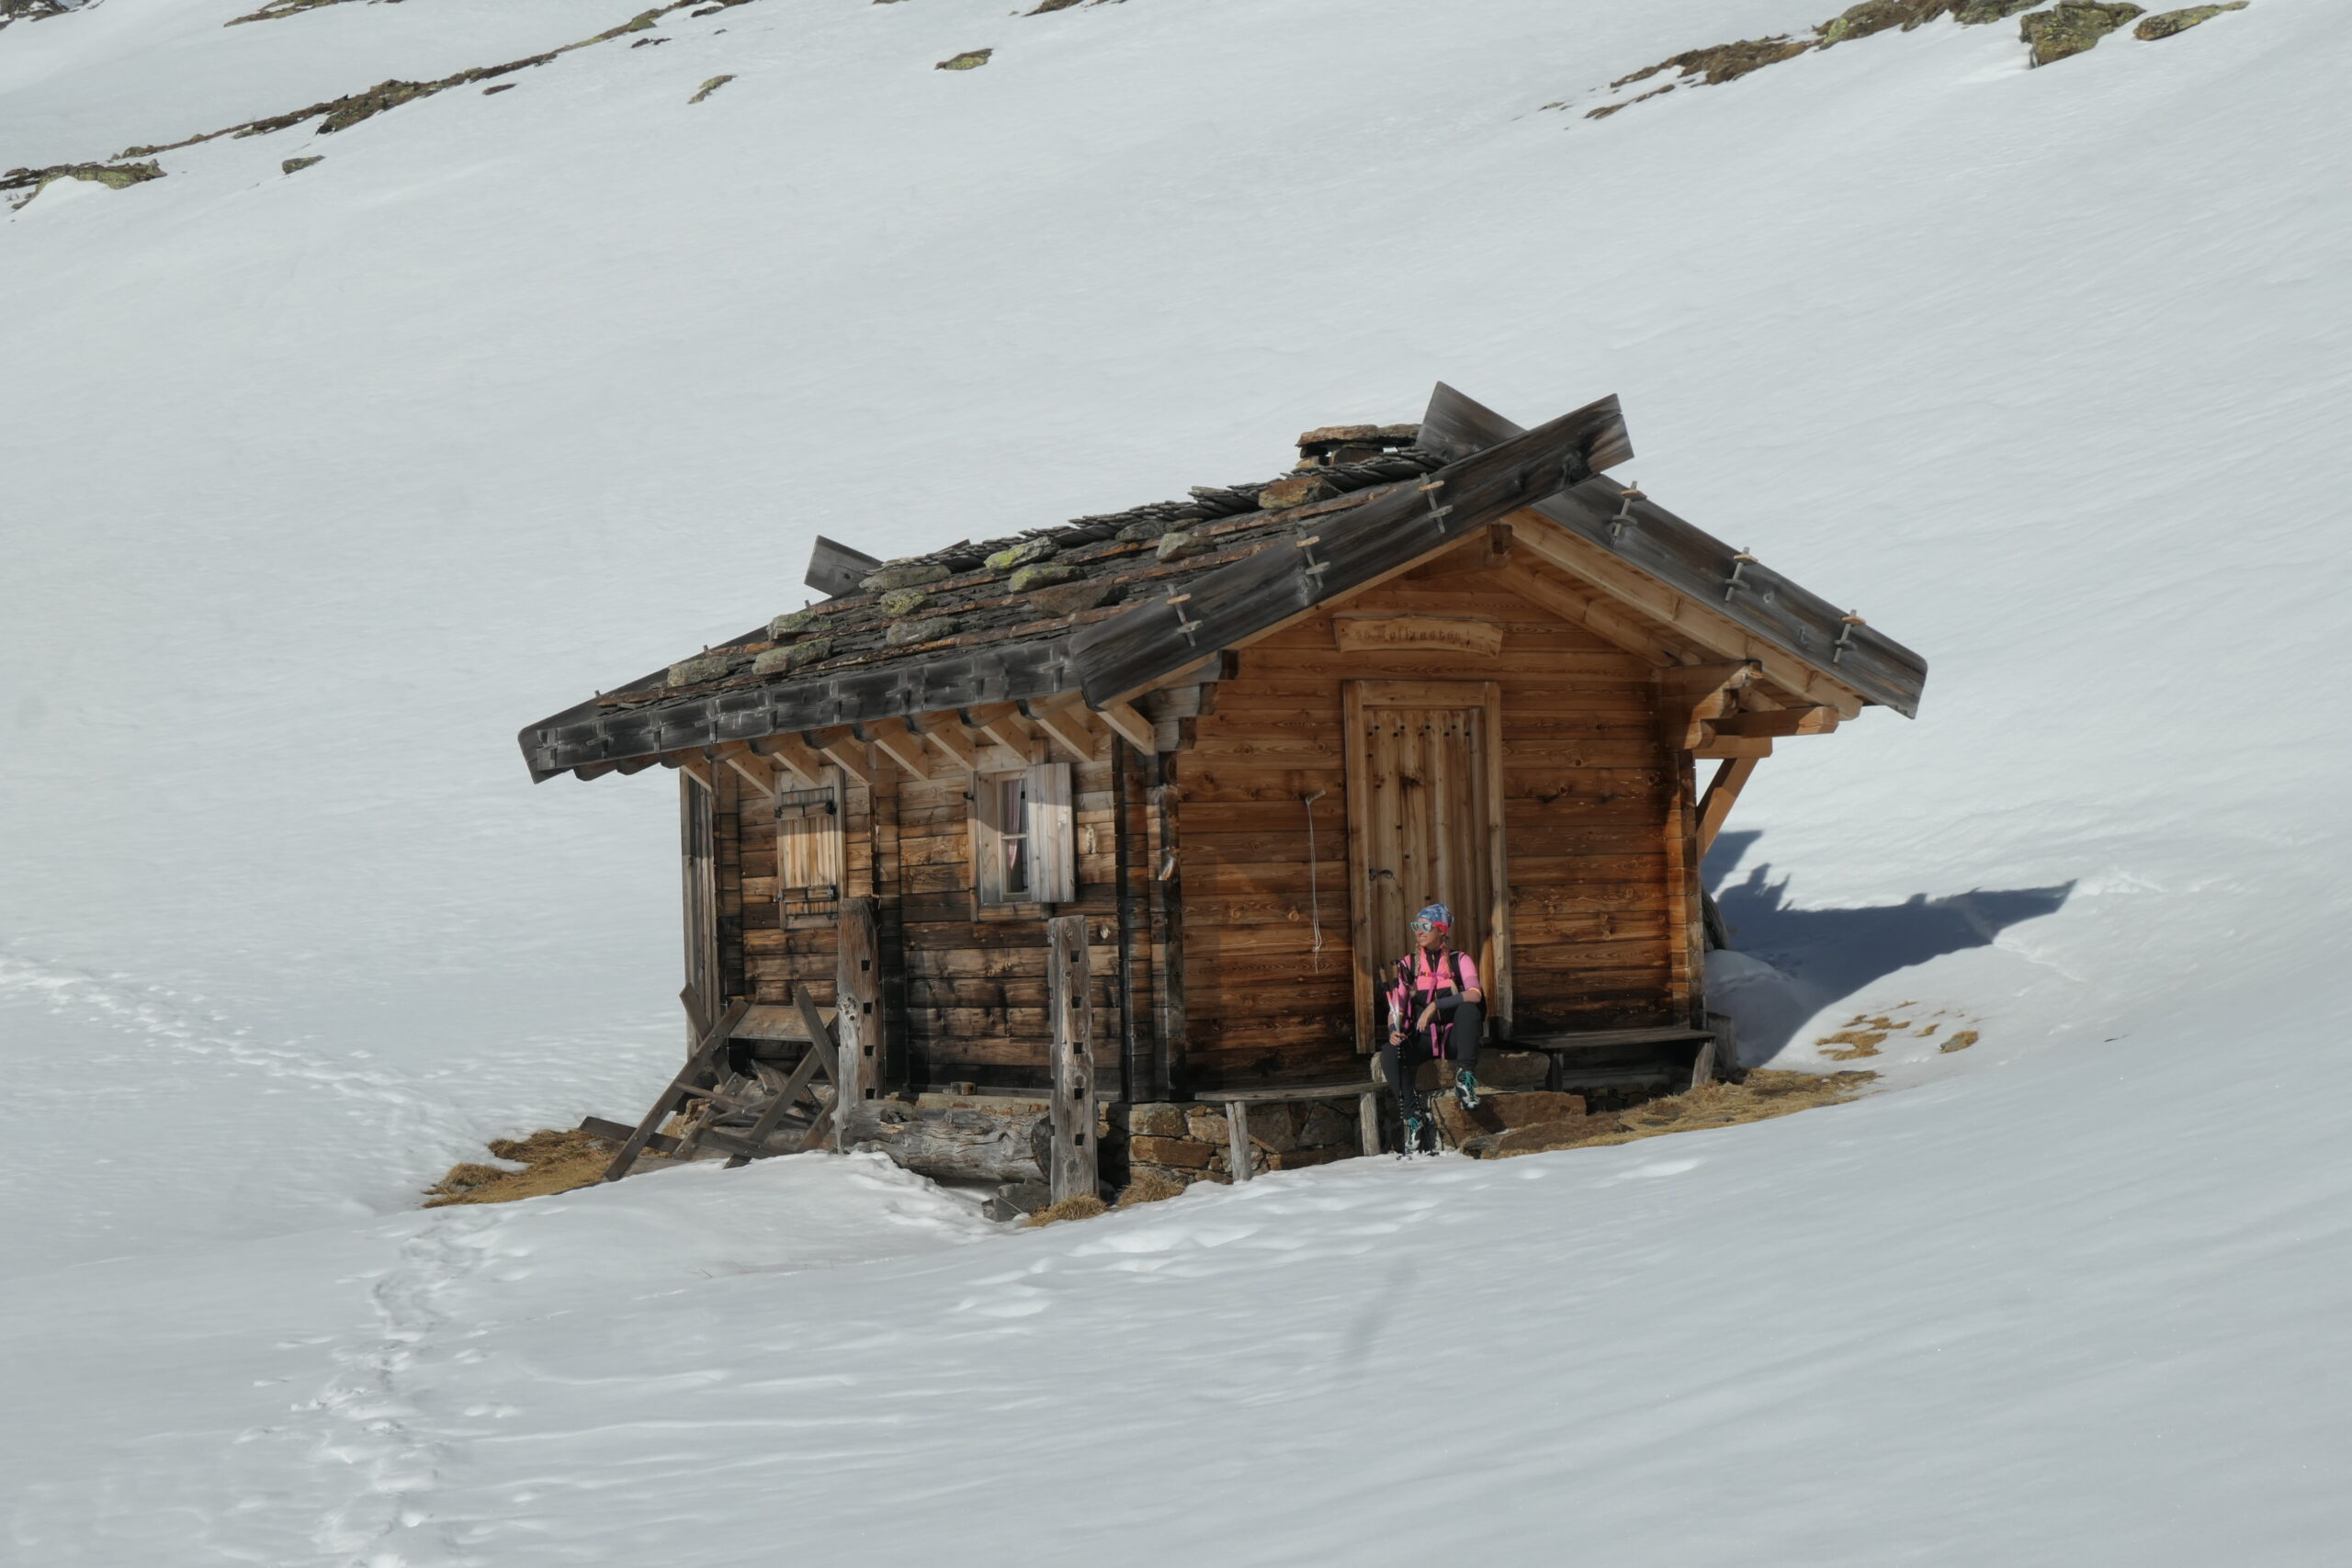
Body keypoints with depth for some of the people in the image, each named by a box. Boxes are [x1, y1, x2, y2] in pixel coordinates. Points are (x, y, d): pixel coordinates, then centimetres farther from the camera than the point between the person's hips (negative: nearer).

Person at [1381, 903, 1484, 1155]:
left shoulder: (1460, 960, 1)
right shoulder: (1407, 965, 8)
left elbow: (1474, 994, -19)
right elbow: (1396, 1008, 5)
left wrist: (1435, 1006, -29)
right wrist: (1394, 1030, -18)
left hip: (1454, 1038, -2)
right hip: (1422, 1039, 2)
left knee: (1468, 1008, -33)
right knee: (1389, 1055, -29)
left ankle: (1465, 1078, -29)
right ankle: (1414, 1118, -20)